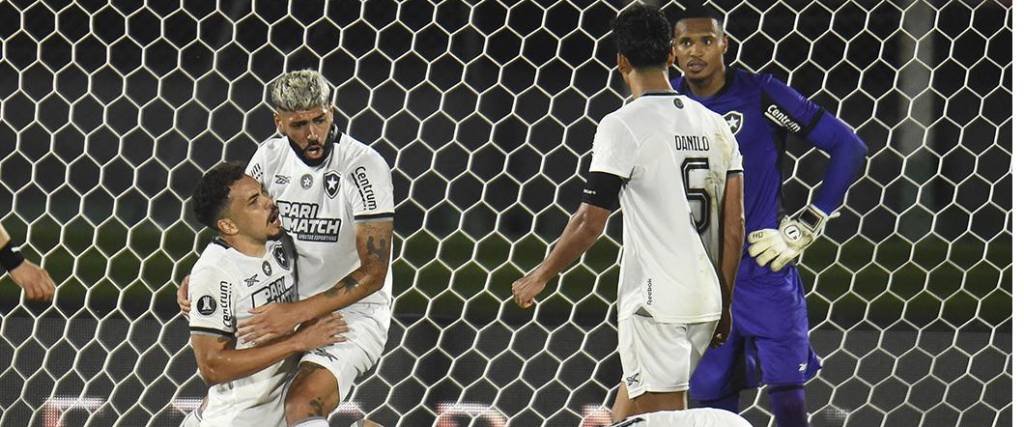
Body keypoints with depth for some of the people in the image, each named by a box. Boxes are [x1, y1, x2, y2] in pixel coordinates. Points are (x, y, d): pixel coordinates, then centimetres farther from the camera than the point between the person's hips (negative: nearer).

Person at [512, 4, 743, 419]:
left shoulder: (622, 126, -10)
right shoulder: (715, 125, 9)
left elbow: (590, 223, -11)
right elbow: (735, 225, 11)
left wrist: (540, 276, 3)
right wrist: (724, 304, 21)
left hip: (654, 302, -7)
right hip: (704, 300, 7)